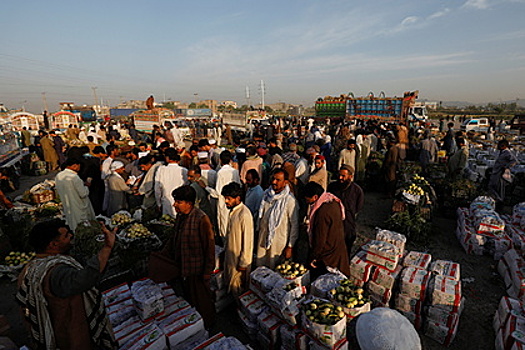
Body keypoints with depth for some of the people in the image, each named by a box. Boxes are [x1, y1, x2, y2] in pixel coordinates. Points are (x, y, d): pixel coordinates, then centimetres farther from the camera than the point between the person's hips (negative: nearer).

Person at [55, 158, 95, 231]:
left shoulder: (58, 176, -2)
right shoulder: (74, 177, -26)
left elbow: (58, 189, 12)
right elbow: (83, 194, -23)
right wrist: (86, 187, -5)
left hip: (67, 207, 7)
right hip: (79, 208, -7)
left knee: (73, 227, 23)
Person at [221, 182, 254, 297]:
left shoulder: (244, 215, -27)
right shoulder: (233, 210, 1)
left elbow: (248, 241, -24)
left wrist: (243, 263, -19)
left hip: (239, 258, -9)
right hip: (230, 254, 9)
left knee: (237, 287, 10)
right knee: (229, 282, 24)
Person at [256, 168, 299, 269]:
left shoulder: (290, 200, -16)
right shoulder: (266, 195, 1)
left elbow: (295, 225, -12)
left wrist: (290, 247, -10)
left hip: (279, 245, -5)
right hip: (262, 242, 5)